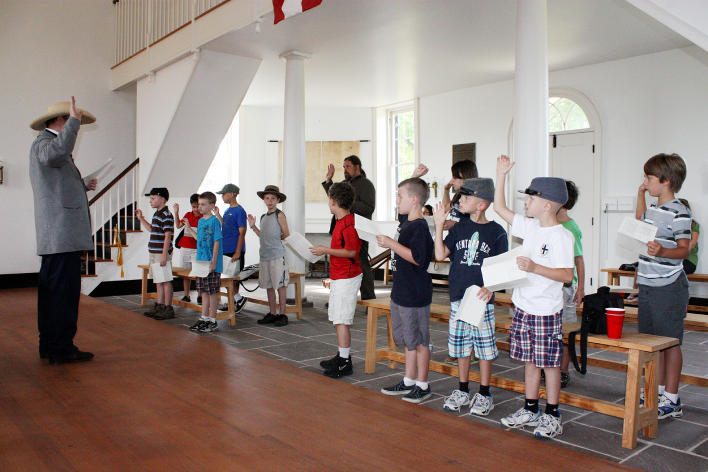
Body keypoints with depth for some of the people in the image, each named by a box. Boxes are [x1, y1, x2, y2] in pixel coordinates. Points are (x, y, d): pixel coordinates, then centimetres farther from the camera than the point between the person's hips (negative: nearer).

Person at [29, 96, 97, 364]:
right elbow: (57, 152, -32)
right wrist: (73, 121, -23)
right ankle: (61, 349, -3)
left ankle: (50, 347, 21)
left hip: (54, 239, 11)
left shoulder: (46, 143, 26)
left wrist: (82, 186, 18)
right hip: (63, 235, -11)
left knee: (52, 290, 13)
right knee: (64, 291, -8)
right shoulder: (43, 142, -6)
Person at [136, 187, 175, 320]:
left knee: (166, 281, -3)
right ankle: (159, 306, 25)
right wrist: (141, 219, 22)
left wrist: (164, 255, -21)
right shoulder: (157, 214, 15)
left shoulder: (166, 215, -15)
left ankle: (168, 308, 3)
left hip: (162, 253, -10)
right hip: (154, 253, 10)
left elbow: (167, 236, -19)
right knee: (159, 281, 16)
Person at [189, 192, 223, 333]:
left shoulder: (214, 221, -10)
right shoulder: (200, 221, 12)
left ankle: (213, 321, 7)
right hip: (201, 262, 8)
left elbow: (216, 242, -13)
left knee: (213, 292, 0)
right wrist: (197, 260, 16)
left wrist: (213, 262, -17)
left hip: (212, 264, -8)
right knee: (204, 292, 13)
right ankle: (204, 318, 22)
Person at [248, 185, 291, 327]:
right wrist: (253, 226, 12)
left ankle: (282, 314, 6)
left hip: (277, 255, -7)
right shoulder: (263, 217, 16)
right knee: (268, 285, 11)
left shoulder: (280, 215, -5)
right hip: (264, 256, 7)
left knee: (280, 285, -2)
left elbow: (287, 235, -5)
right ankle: (272, 313, 21)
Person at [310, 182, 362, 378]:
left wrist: (326, 250, -20)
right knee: (337, 318, 16)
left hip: (346, 278, -10)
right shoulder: (341, 221, 14)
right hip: (338, 277, 10)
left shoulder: (348, 223, -18)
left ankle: (345, 363, -1)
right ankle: (341, 356, 26)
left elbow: (352, 251, -22)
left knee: (342, 320, -7)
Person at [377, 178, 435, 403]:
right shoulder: (407, 224, 12)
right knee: (409, 340, 18)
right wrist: (390, 243, 16)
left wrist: (392, 244, -24)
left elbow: (417, 258, -26)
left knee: (419, 341, 3)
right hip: (402, 292, 10)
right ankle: (408, 382, 29)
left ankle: (423, 385, 16)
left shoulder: (420, 226, -18)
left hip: (415, 295, -10)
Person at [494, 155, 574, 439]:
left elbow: (567, 275, -19)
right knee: (530, 360, 16)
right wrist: (501, 175, 10)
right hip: (523, 306, 7)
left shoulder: (561, 236, -14)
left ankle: (552, 416, 16)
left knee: (549, 362, 4)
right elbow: (500, 208, 14)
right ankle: (530, 410, 28)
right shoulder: (530, 227, 7)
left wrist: (535, 268, -29)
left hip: (546, 311, -7)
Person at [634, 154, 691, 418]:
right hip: (648, 285, 8)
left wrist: (662, 252, -35)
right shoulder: (654, 210, 13)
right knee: (652, 341, 14)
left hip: (669, 287, -8)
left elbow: (684, 250, -15)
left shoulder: (679, 212, -12)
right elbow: (640, 220, 37)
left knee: (670, 343, 0)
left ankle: (671, 401, 10)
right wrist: (641, 193, 28)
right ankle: (657, 392, 27)